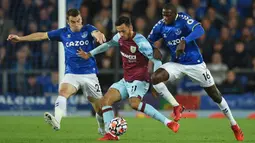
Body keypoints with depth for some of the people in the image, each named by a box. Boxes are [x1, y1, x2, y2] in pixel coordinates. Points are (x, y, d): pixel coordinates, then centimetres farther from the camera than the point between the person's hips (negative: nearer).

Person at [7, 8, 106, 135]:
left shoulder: (88, 29, -5)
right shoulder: (63, 33, 3)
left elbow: (96, 33, -28)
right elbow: (42, 35, 9)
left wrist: (99, 36, -55)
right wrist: (20, 38, 7)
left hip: (89, 74, -1)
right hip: (71, 74, 1)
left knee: (99, 105, 4)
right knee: (63, 92, -28)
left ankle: (102, 127, 33)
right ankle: (56, 121, -47)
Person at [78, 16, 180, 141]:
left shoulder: (140, 41, -21)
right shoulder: (120, 37, 1)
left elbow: (156, 60, -22)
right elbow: (108, 45, 22)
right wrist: (89, 54, 24)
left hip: (139, 80, -8)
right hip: (126, 81, 8)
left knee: (134, 103, -33)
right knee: (106, 100, -3)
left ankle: (168, 122, -33)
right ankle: (111, 134, -4)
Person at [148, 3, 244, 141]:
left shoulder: (183, 19, -20)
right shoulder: (160, 26, -6)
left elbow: (199, 30, -38)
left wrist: (184, 41, -52)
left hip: (195, 63, -4)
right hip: (176, 64, 4)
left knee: (215, 95, 4)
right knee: (155, 78, -23)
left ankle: (234, 125, 22)